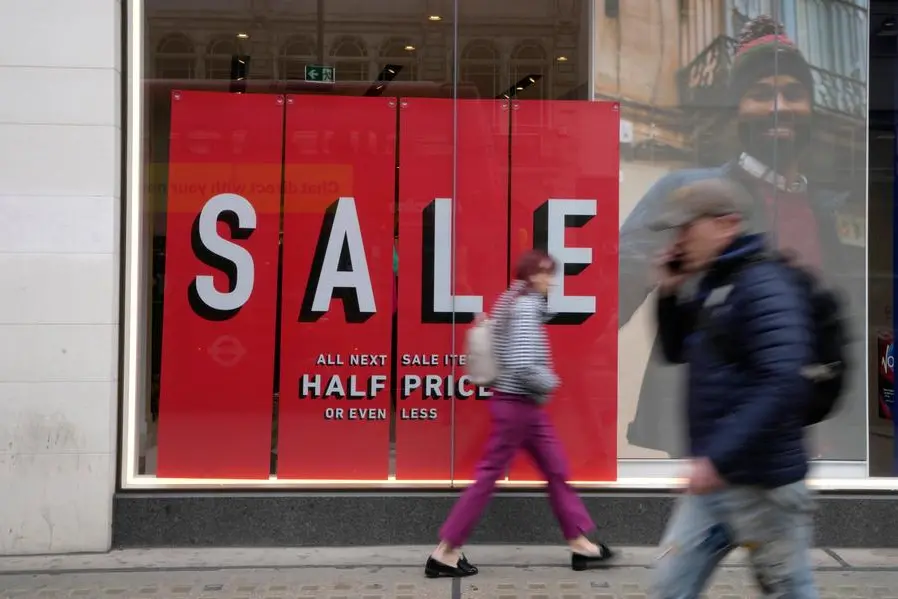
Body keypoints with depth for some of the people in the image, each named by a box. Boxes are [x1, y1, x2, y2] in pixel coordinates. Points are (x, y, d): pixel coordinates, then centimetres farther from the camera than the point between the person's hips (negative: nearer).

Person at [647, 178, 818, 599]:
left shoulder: (764, 284, -16)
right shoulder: (711, 285, 11)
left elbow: (782, 385, -27)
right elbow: (676, 353, 23)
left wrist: (718, 457, -28)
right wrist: (669, 294, 7)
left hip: (762, 481, -9)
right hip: (715, 478, 9)